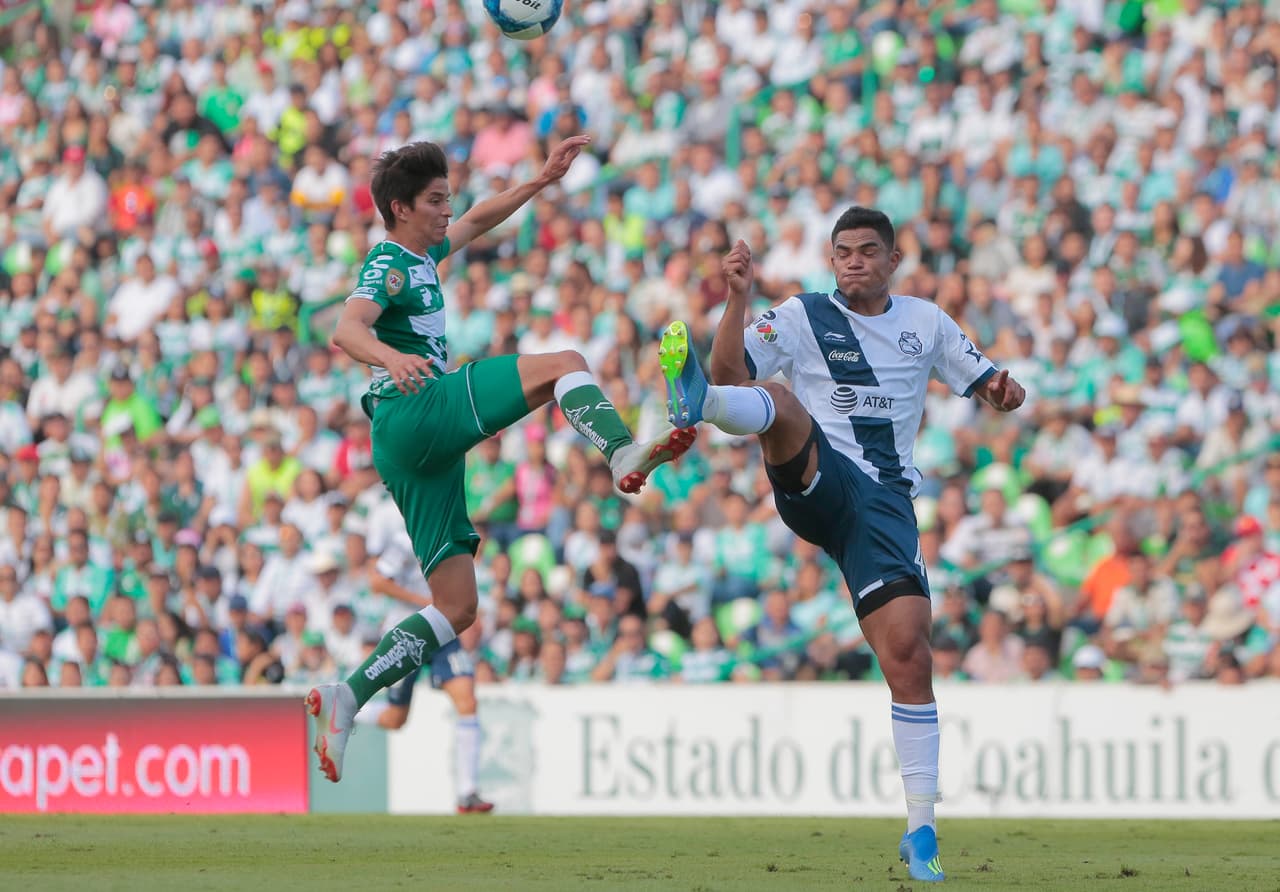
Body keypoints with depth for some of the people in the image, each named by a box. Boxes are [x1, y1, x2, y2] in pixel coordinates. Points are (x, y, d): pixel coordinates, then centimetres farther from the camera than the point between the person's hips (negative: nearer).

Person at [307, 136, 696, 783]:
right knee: (563, 364, -14)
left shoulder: (420, 255, 24)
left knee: (456, 608, 3)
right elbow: (347, 330, -23)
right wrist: (393, 358, -42)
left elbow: (476, 222, 42)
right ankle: (624, 456, -37)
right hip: (417, 414, -9)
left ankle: (347, 699, -2)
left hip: (425, 454, 9)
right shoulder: (388, 265, -4)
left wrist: (543, 179, 38)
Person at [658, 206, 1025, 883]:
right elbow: (731, 371, -5)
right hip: (814, 480, -2)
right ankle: (695, 401, -71)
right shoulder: (801, 317, 7)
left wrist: (1004, 392, -3)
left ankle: (920, 830, -5)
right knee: (779, 404, -34)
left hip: (884, 499, 2)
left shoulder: (926, 322, 16)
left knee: (908, 652, -12)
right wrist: (737, 298, -18)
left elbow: (989, 387, 21)